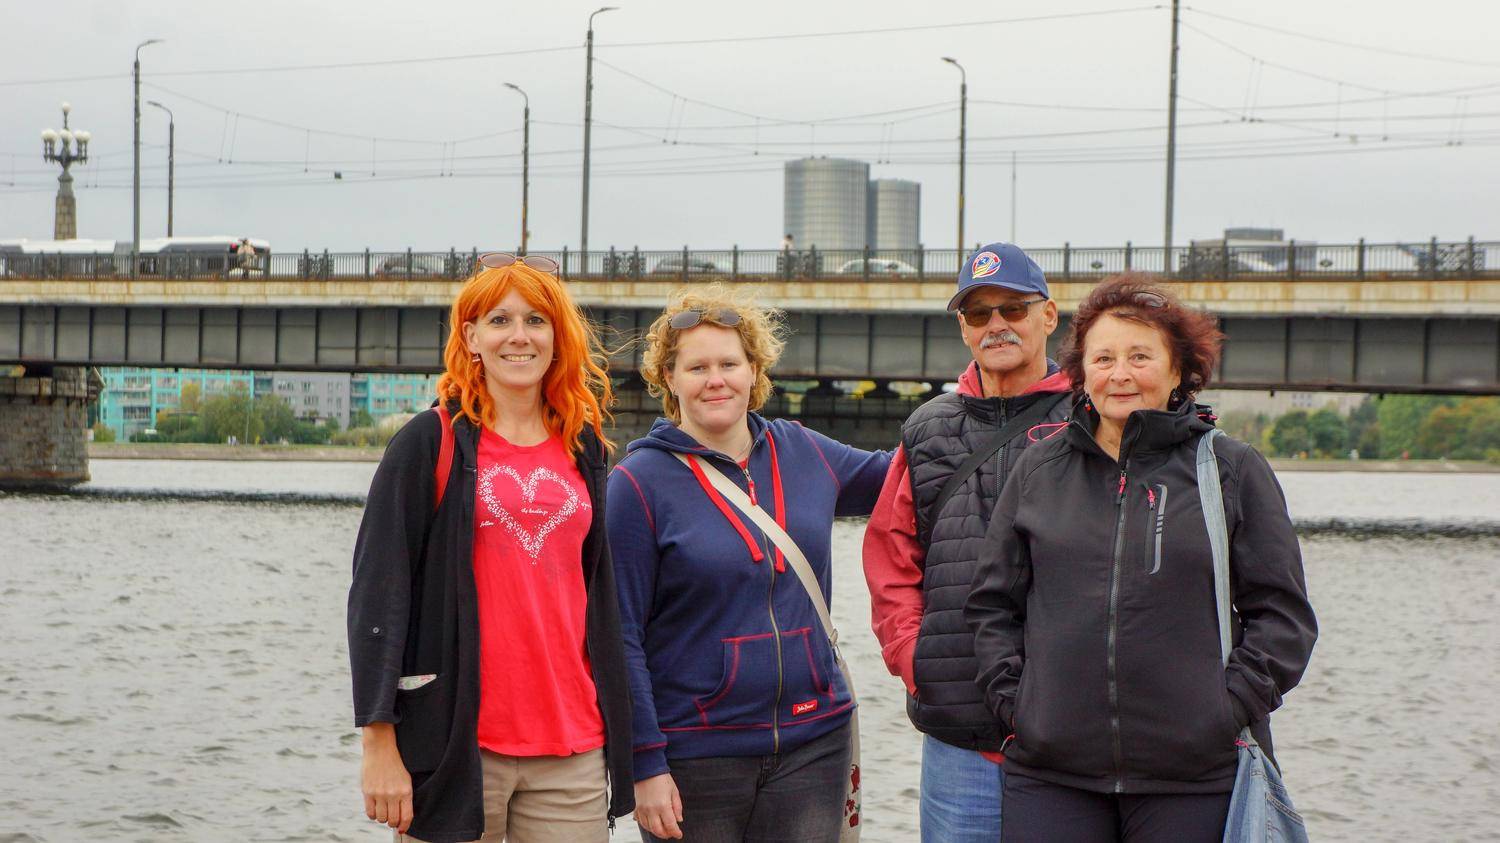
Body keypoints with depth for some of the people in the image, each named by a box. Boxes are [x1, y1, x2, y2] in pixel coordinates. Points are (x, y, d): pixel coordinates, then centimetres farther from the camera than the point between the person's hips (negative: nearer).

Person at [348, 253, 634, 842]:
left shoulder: (582, 448, 12)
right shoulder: (431, 443, -1)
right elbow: (377, 592, -5)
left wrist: (615, 733, 16)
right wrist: (380, 744, -10)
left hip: (571, 751, 4)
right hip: (455, 743, -4)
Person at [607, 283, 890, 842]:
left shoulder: (803, 452, 7)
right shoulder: (640, 481, -6)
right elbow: (622, 636, -7)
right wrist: (645, 764, -12)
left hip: (813, 745, 4)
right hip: (694, 757, -4)